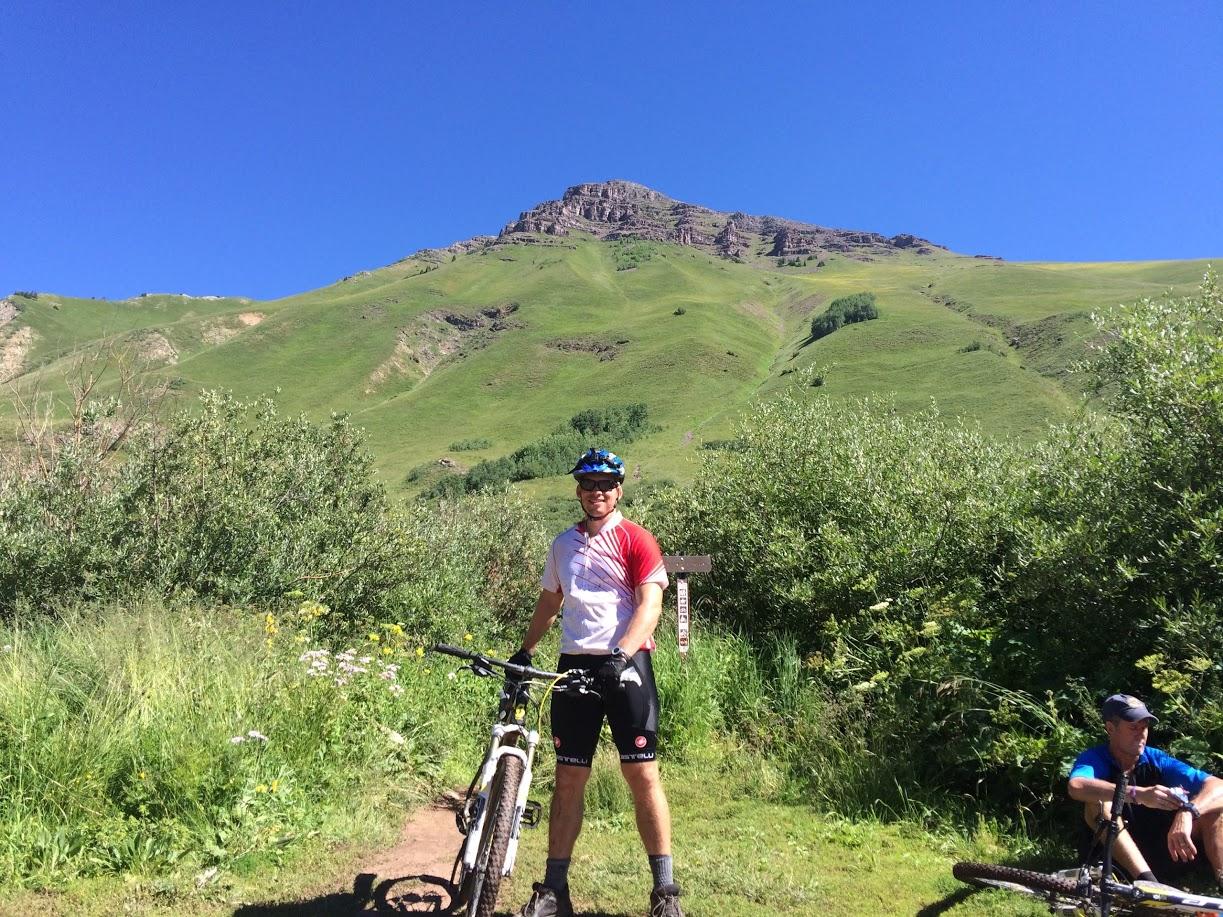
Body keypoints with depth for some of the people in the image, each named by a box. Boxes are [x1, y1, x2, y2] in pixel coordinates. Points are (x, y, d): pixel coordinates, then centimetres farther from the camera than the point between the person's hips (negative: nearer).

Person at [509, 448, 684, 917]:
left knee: (642, 774, -1)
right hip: (574, 666, 5)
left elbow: (650, 604, -12)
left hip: (625, 666, -4)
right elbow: (549, 601, 23)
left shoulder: (636, 540, -3)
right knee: (568, 778, 8)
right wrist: (524, 651, 18)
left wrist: (621, 653, -25)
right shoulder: (564, 543, 13)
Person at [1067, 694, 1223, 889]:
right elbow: (1076, 787, -37)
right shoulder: (1095, 759, -12)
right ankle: (1149, 883, -39)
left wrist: (1187, 812, -37)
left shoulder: (1157, 760, -4)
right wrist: (1137, 794, -47)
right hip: (1119, 863, -3)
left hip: (1164, 857, 3)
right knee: (1100, 804, -31)